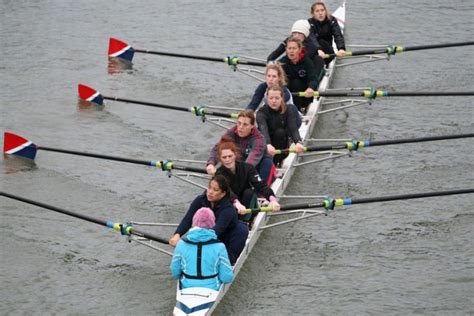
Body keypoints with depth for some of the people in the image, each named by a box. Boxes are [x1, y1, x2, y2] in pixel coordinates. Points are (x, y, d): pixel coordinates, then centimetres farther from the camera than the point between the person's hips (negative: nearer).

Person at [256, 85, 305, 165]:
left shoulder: (287, 111, -10)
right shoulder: (262, 113, -18)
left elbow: (293, 128, -25)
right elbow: (263, 130, -37)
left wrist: (298, 142, -48)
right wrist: (268, 145, -58)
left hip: (281, 148, 2)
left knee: (280, 132, -27)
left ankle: (276, 163, -16)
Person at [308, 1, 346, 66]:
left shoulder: (332, 20, -13)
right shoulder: (310, 23, -20)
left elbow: (338, 35, -29)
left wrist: (341, 49, -50)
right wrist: (319, 50, -59)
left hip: (326, 48, 3)